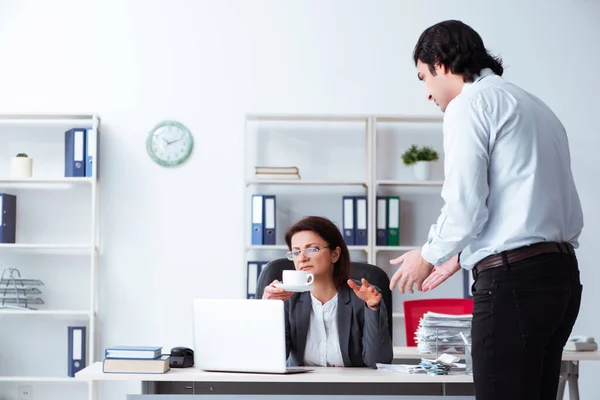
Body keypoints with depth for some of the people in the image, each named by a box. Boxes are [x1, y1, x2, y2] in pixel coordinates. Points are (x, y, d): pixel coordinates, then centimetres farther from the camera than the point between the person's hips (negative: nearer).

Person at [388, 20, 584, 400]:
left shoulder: (471, 103, -4)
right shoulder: (535, 106, 23)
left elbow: (466, 205, -12)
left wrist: (429, 256, 6)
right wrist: (463, 256, 27)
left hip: (514, 279, -9)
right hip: (562, 271, 9)